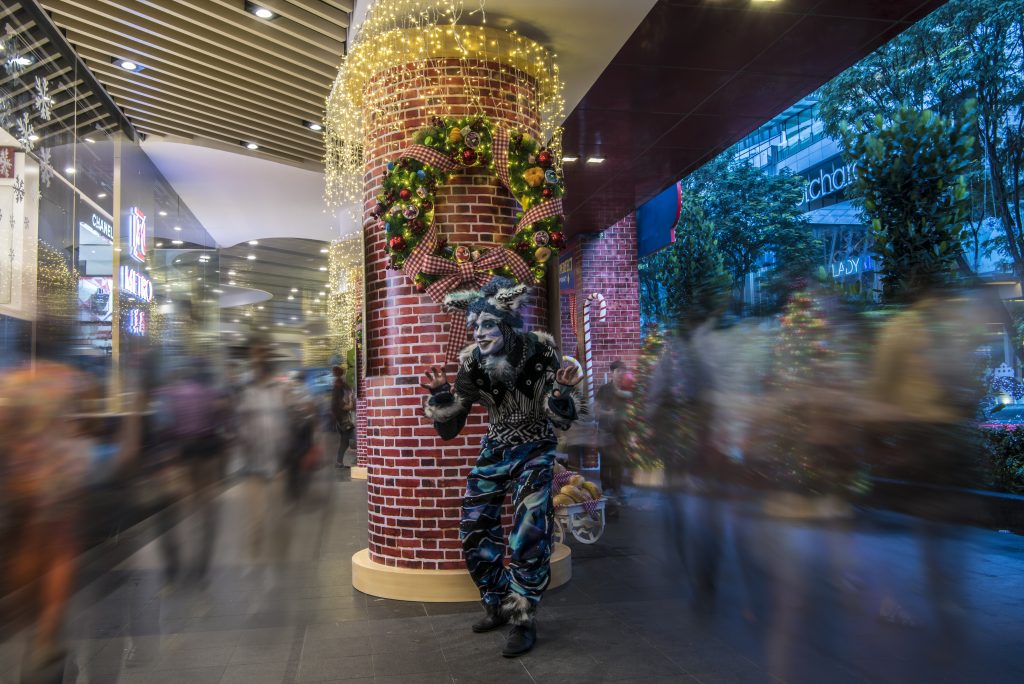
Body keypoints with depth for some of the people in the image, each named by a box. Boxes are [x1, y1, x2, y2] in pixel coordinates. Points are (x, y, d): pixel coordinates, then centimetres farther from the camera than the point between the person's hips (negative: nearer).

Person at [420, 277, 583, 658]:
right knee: (474, 533, 5)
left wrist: (561, 391, -34)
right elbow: (448, 428, -6)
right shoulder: (473, 363, -13)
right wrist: (439, 394, -25)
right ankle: (499, 604, 28)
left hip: (534, 452, -3)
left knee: (528, 536, -13)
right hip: (494, 452, 4)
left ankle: (523, 619, 6)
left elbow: (563, 420, -13)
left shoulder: (540, 352, -19)